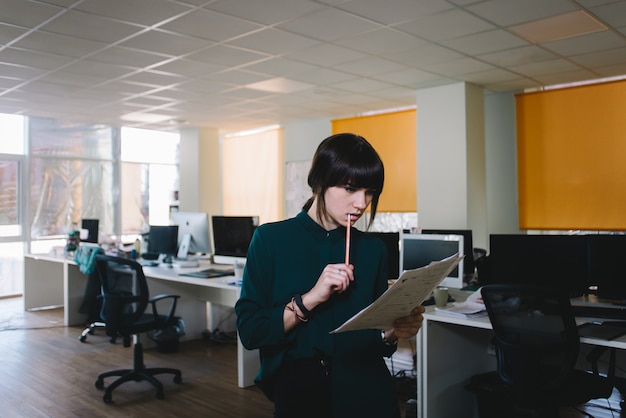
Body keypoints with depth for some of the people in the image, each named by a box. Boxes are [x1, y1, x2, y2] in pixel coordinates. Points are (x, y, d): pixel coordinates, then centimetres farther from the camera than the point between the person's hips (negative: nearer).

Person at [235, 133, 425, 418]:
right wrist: (310, 299, -23)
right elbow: (249, 331, -12)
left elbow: (374, 341, 6)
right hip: (297, 393, -2)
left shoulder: (373, 249, 0)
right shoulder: (270, 240, -8)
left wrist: (392, 333, -15)